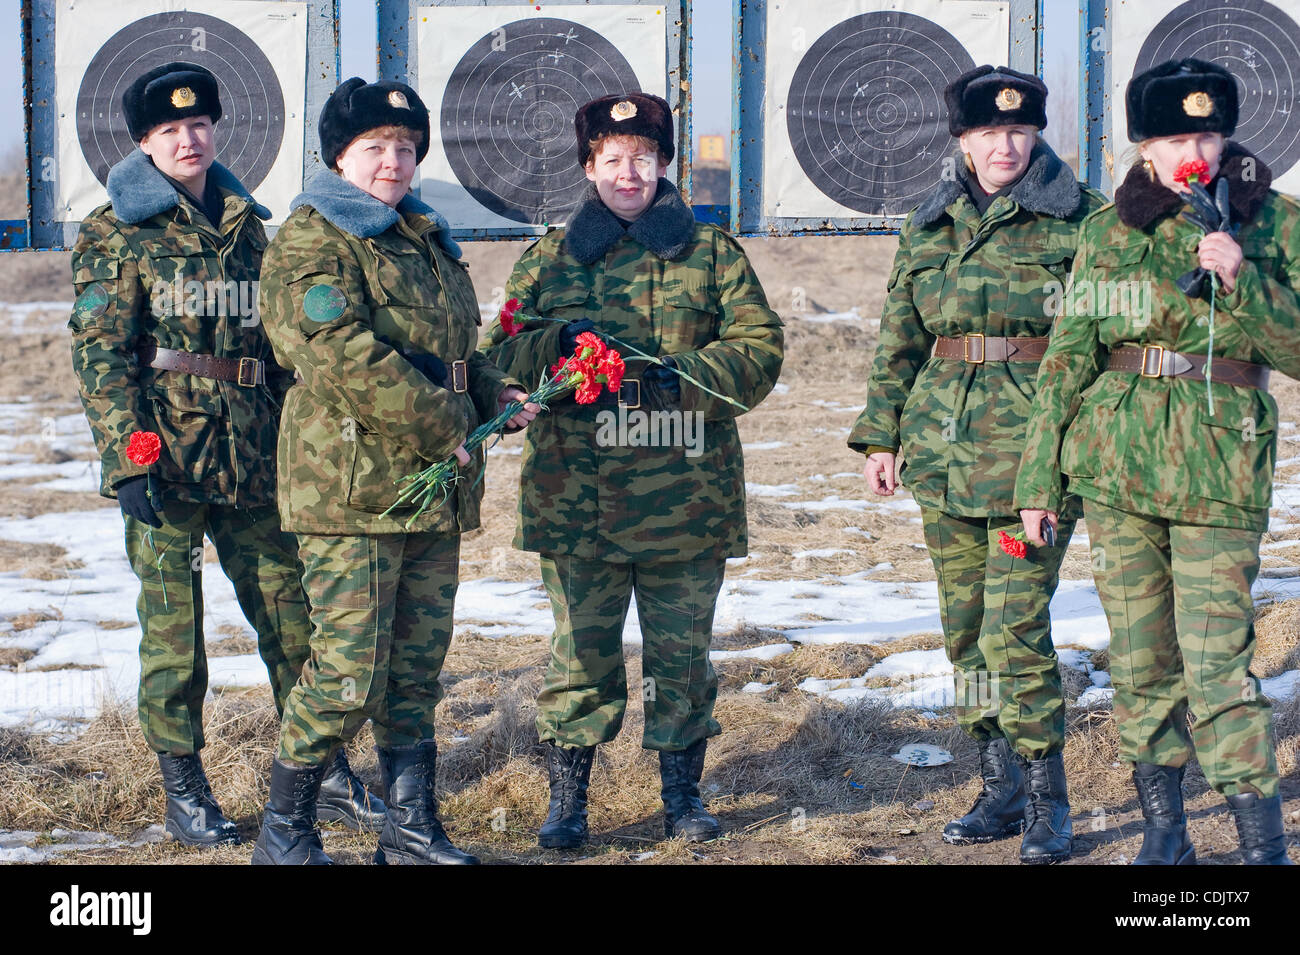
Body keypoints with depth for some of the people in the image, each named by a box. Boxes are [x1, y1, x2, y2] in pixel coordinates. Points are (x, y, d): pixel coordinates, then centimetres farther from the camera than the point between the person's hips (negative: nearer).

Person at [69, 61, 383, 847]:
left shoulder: (246, 225, 15)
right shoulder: (117, 233, -1)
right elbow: (100, 353, -7)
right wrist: (127, 458, -15)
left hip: (252, 451, 5)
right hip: (166, 453, -4)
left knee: (292, 606, 6)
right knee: (172, 619, 0)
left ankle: (326, 772, 17)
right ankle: (184, 789, 10)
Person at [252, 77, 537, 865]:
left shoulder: (427, 238, 19)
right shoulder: (311, 242, -9)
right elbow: (343, 358, -20)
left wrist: (491, 393, 10)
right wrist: (445, 425, -17)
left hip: (435, 489, 8)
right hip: (352, 491, -8)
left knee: (418, 667, 12)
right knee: (349, 670, -8)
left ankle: (413, 828, 21)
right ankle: (285, 829, 5)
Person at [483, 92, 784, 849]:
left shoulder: (712, 253, 8)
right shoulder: (549, 258, 11)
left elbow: (760, 348, 1)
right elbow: (504, 354, 7)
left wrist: (688, 376, -16)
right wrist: (560, 341, -14)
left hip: (687, 495, 0)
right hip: (578, 496, 0)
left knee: (682, 650, 7)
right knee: (583, 651, 2)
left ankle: (683, 793, 19)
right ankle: (567, 800, 12)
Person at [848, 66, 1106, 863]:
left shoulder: (1078, 218, -2)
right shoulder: (929, 227, 12)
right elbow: (899, 340, 17)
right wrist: (880, 433, 13)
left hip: (1035, 450, -5)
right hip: (945, 446, 5)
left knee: (1016, 629, -11)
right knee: (966, 629, 9)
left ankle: (1048, 798, 2)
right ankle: (1002, 789, 21)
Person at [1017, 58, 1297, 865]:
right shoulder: (1110, 231, 6)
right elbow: (1069, 355, 10)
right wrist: (1039, 477, 8)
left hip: (1220, 465, -3)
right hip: (1117, 462, 3)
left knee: (1215, 664, -11)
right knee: (1140, 660, 7)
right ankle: (1165, 836, 19)